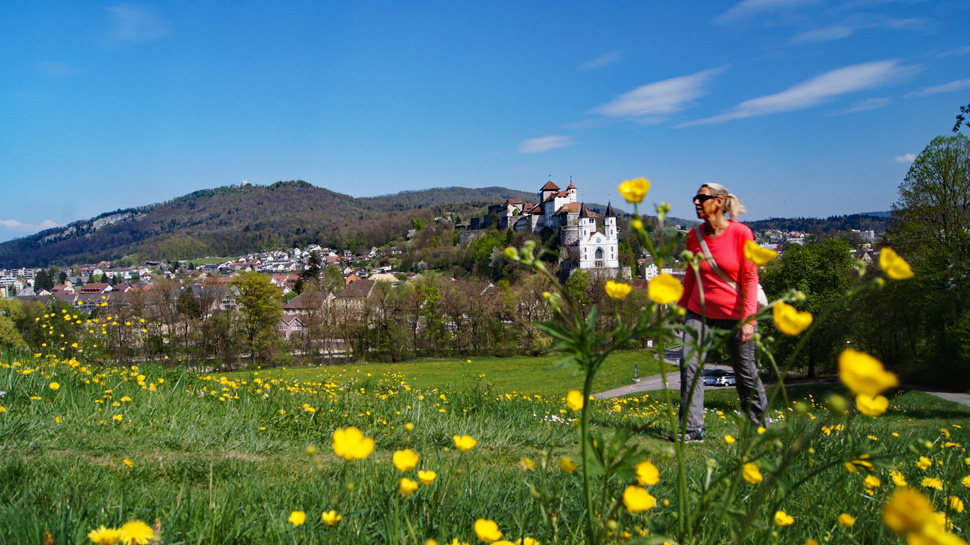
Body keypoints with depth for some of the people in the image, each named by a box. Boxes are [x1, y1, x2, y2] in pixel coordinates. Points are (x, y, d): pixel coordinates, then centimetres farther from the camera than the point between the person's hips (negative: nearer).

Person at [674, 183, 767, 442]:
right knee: (689, 363, -11)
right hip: (699, 311, 3)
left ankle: (759, 424, 29)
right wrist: (681, 308, 16)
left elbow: (750, 278, -11)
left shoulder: (741, 232, -11)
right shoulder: (693, 235, 1)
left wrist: (749, 319, -17)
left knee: (745, 370, 8)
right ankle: (692, 429, -5)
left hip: (733, 313, -3)